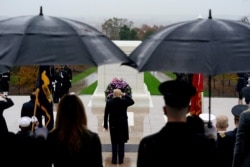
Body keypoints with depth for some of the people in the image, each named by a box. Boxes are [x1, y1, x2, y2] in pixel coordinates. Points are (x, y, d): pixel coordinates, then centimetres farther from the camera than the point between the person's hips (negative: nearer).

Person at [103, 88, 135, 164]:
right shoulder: (124, 101, -10)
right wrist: (125, 95, 6)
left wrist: (105, 125, 3)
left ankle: (114, 159, 12)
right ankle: (120, 159, 13)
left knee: (114, 143, 10)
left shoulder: (109, 102, -9)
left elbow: (106, 115, -5)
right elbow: (132, 102, 11)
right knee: (121, 143, 10)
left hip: (113, 125, 0)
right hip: (123, 125, 0)